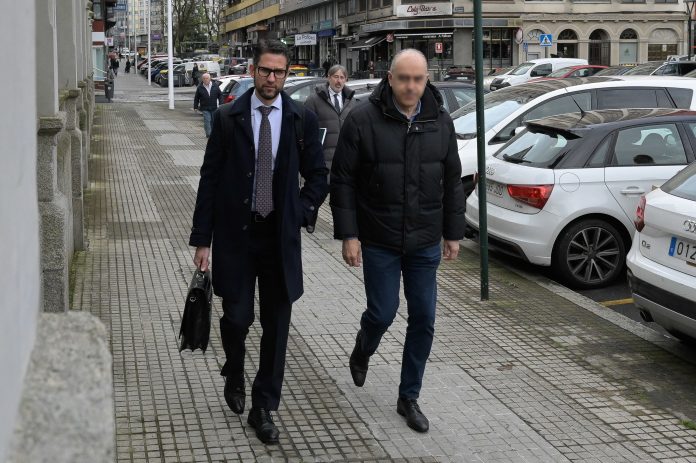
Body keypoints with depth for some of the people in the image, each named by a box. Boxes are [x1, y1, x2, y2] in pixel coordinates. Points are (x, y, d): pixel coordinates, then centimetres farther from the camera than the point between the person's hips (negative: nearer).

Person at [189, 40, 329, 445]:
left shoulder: (303, 120, 2)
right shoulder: (228, 119, 0)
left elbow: (318, 176, 11)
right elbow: (210, 180, 0)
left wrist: (302, 212, -6)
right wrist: (202, 240, -3)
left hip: (281, 237, 1)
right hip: (235, 234, -1)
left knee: (277, 326, 4)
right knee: (237, 317, 1)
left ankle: (264, 408, 17)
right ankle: (235, 377, 33)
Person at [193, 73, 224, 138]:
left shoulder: (215, 87, 4)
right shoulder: (200, 88, 0)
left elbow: (220, 95, 9)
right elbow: (196, 98, 6)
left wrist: (221, 104, 0)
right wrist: (195, 107, 3)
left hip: (214, 108, 2)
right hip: (205, 108, -2)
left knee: (213, 121, 10)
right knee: (207, 120, -13)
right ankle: (208, 134, -11)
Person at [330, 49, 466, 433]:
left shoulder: (440, 122, 2)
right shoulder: (363, 120, -10)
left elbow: (451, 181, 9)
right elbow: (342, 181, -7)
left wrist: (453, 232, 8)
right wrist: (347, 234, -11)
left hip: (425, 243, 4)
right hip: (379, 242, -3)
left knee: (424, 319, 5)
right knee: (382, 313, 2)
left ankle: (409, 397, 20)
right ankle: (362, 352, 38)